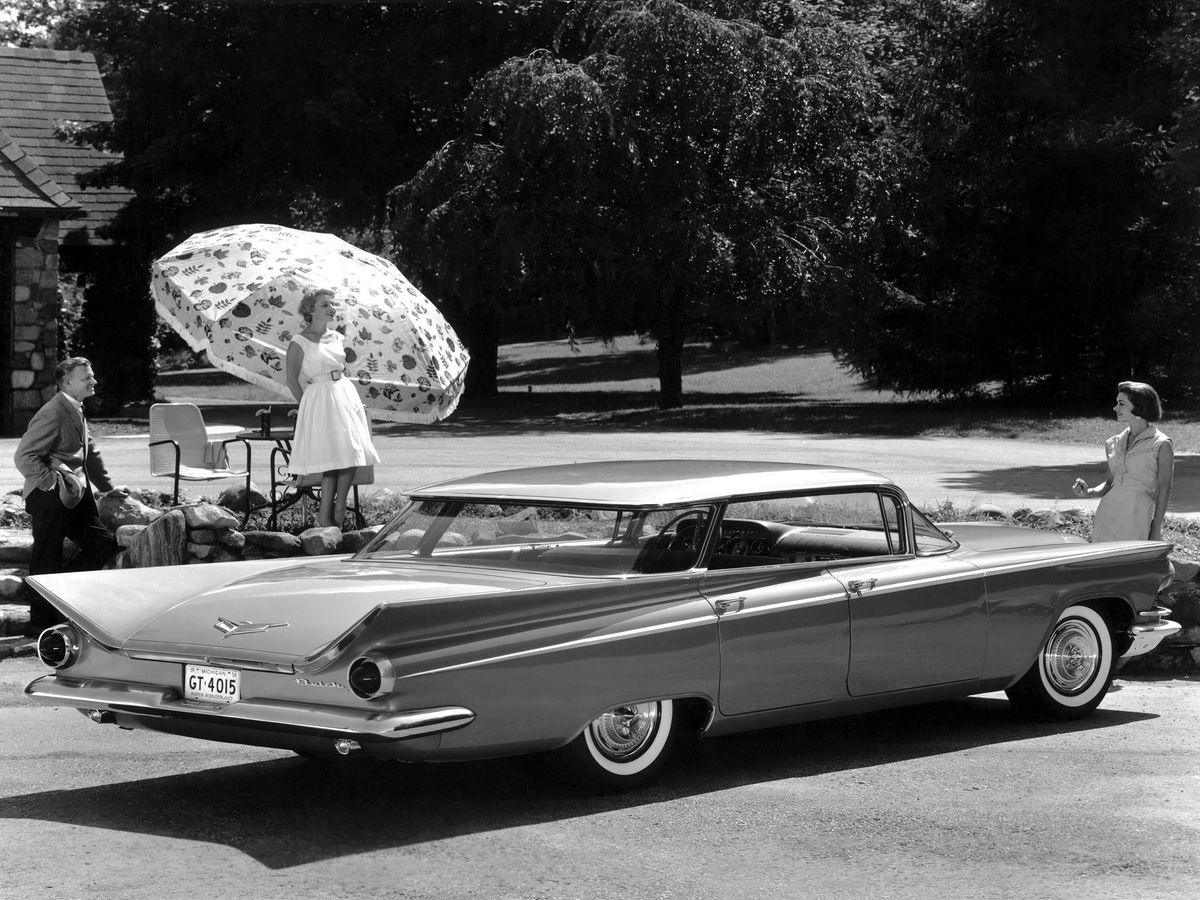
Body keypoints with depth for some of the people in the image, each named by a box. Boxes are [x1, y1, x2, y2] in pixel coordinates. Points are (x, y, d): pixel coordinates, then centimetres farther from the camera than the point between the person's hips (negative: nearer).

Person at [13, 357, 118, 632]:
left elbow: (90, 452, 25)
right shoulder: (53, 414, -18)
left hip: (75, 495, 9)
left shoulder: (76, 412, 13)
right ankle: (42, 618, 13)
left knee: (104, 543, 6)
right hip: (49, 499, -9)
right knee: (47, 562, 1)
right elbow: (24, 457, -21)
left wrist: (108, 488, 22)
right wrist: (53, 483, -19)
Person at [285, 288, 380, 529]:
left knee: (353, 454, -4)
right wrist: (307, 404, -3)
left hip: (346, 397, 6)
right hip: (319, 401, -6)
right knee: (334, 458, -12)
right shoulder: (299, 343, -6)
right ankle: (325, 516, -4)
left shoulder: (338, 339, 12)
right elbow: (292, 380, -5)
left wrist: (342, 394, 15)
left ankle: (338, 509, 7)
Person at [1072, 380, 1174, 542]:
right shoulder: (1114, 443, 14)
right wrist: (1088, 492, 0)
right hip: (1108, 514, 5)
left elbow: (1164, 489, -3)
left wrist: (1156, 530, -8)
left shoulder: (1161, 445, -1)